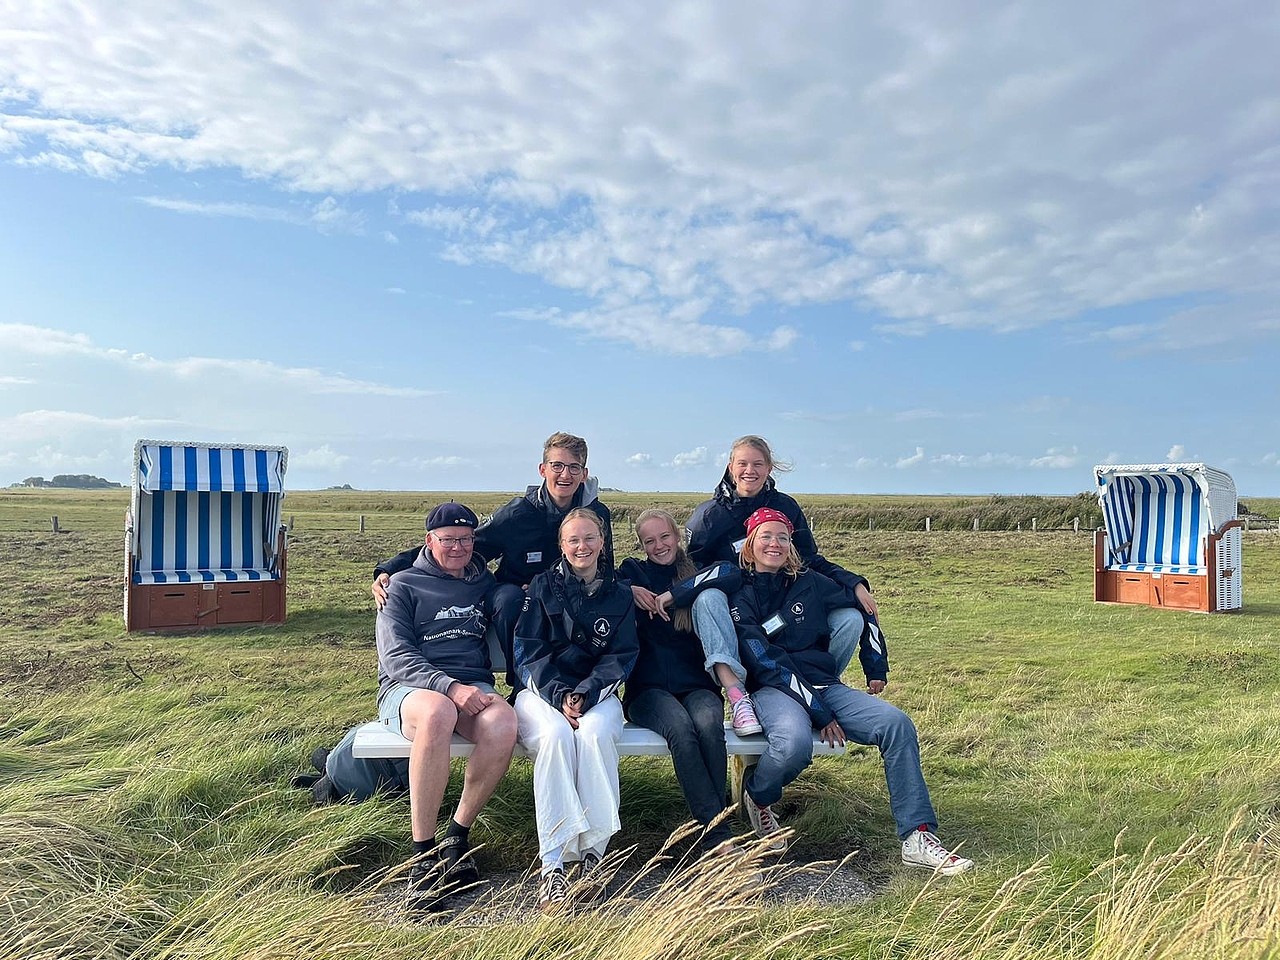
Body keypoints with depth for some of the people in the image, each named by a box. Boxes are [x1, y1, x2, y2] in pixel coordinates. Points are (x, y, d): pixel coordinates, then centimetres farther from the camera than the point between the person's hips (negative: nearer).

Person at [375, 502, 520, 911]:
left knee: (503, 723, -33)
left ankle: (458, 835, -14)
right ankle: (422, 854, -29)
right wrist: (450, 687, -20)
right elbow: (396, 657, -4)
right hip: (409, 687, -3)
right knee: (437, 714, -40)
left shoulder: (486, 583, 22)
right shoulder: (404, 585, 10)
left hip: (473, 685, 3)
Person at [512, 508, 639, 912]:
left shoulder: (619, 594, 11)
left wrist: (585, 694, -14)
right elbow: (529, 650, 0)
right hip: (541, 689, -1)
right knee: (556, 734, -34)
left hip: (596, 692, 1)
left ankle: (594, 850, -26)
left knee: (595, 732, -34)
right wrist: (559, 695, -17)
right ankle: (551, 865, -34)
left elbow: (620, 656, 4)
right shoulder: (543, 586, 7)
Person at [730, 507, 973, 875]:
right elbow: (767, 665, -11)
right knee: (794, 744, -37)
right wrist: (821, 715, -16)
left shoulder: (809, 582, 11)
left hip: (826, 685, 5)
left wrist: (877, 669, 22)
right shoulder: (740, 598, -2)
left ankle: (918, 838, -13)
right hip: (774, 690, -4)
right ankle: (757, 794, -2)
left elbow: (862, 608, 24)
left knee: (896, 723, -19)